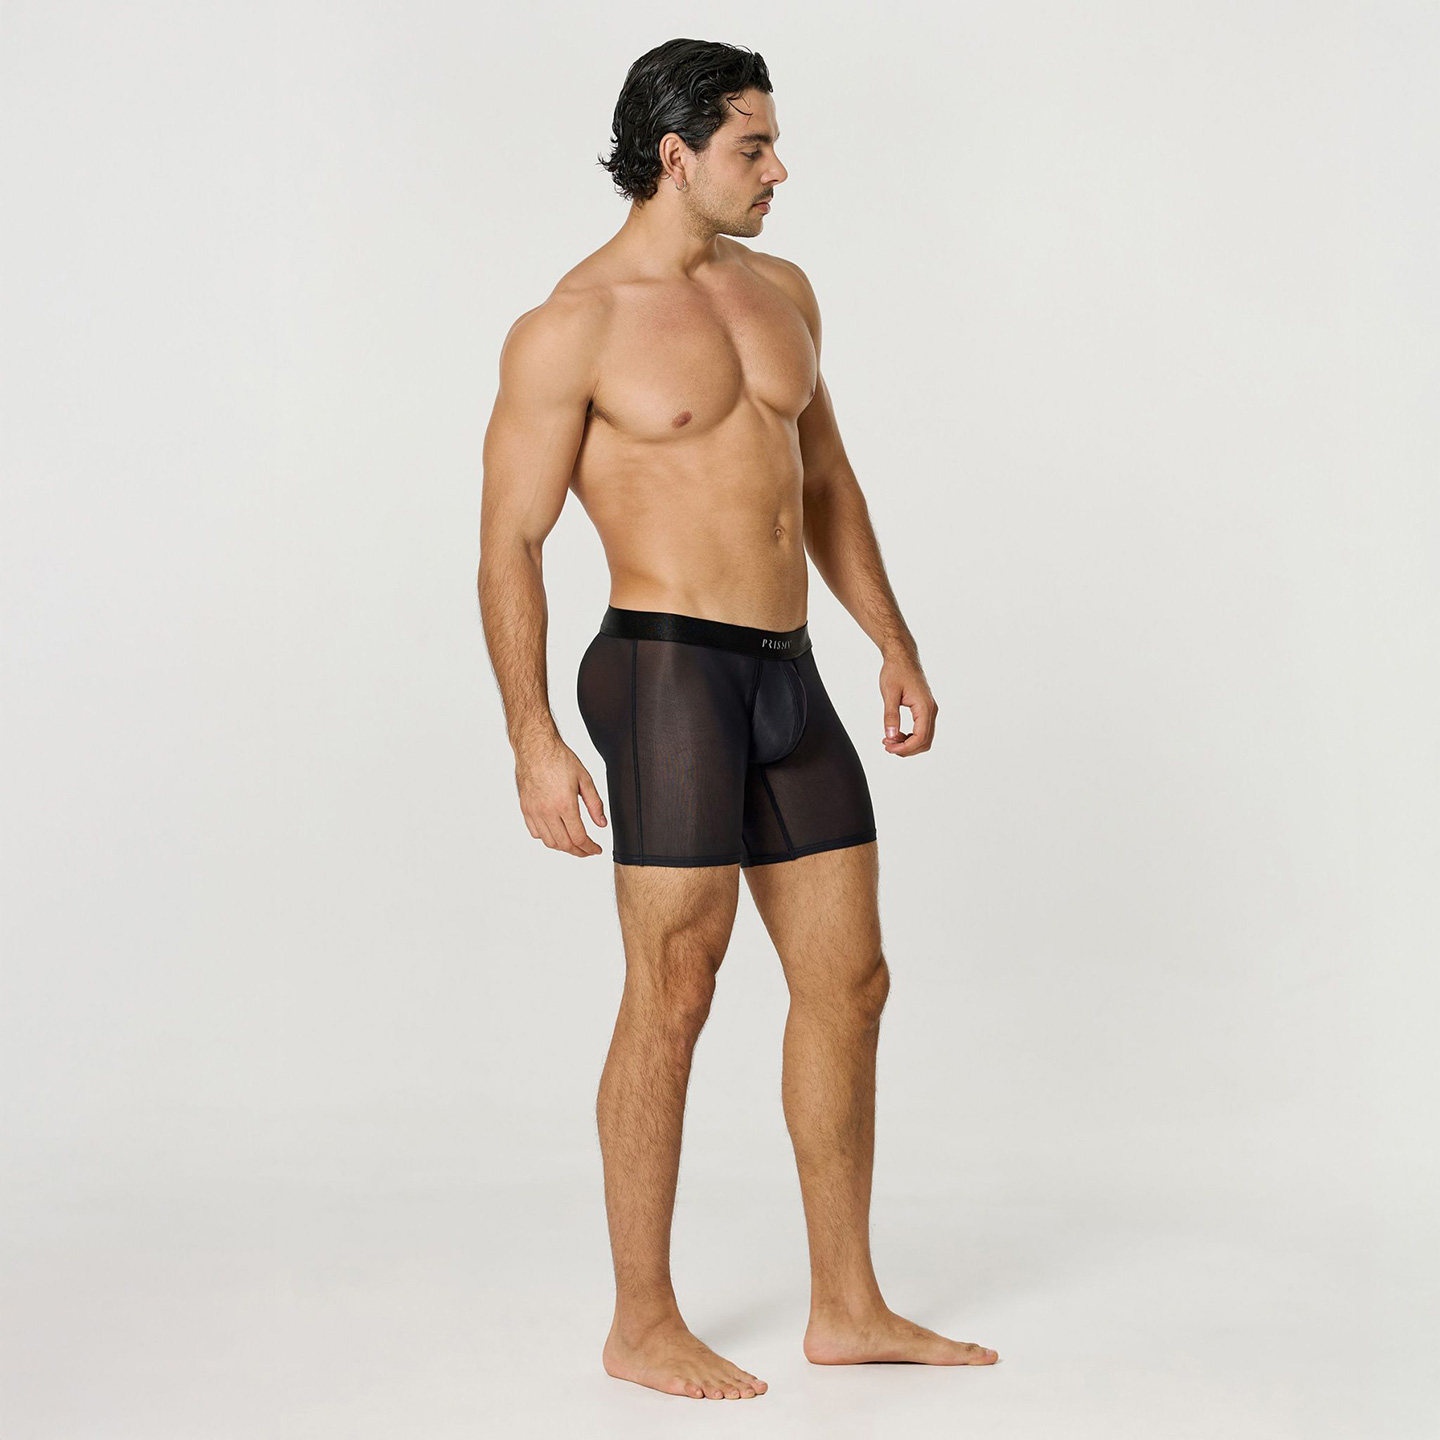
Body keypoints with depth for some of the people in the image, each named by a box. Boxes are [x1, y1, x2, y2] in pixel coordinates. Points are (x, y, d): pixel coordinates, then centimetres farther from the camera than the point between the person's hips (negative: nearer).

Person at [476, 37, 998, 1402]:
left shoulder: (781, 291, 14)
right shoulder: (570, 327, -6)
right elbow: (508, 541, -7)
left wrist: (895, 646, 19)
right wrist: (533, 740, -14)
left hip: (789, 677, 7)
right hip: (669, 672, -7)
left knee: (847, 981, 8)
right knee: (672, 997, -3)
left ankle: (847, 1306, 20)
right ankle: (643, 1326, 12)